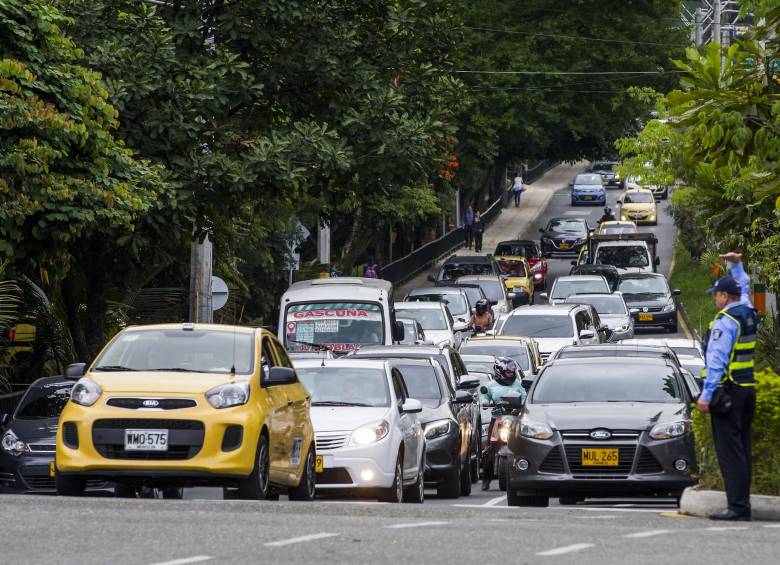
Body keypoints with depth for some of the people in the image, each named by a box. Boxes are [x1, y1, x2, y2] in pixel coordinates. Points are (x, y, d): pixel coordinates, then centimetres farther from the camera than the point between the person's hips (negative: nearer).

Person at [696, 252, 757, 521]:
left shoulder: (725, 321, -13)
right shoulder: (748, 313, 10)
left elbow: (717, 360, -19)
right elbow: (744, 286, 35)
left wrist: (707, 394, -20)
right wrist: (736, 265, 36)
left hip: (728, 390, -9)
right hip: (748, 389, 9)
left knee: (729, 450, -11)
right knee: (742, 449, 11)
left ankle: (737, 506, -17)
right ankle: (742, 504, 11)